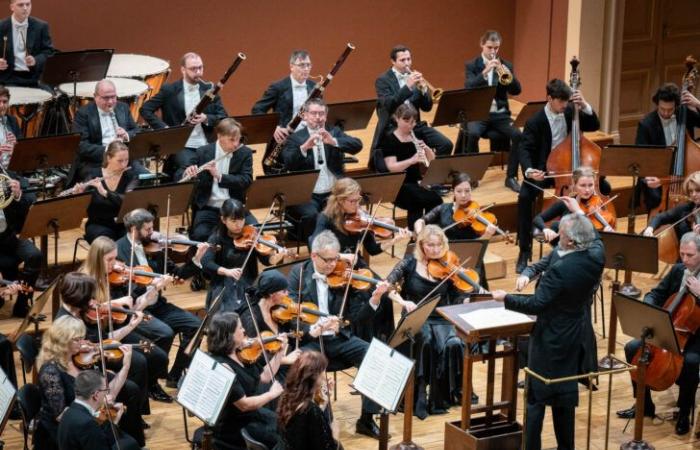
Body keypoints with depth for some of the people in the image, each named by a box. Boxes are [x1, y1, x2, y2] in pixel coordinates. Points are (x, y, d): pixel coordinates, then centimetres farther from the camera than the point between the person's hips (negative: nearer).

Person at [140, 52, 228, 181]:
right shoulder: (169, 90, 1)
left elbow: (223, 117, 8)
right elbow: (145, 109, 2)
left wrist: (206, 119, -12)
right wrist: (163, 128, -10)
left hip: (206, 146, 3)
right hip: (181, 147, -3)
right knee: (187, 168, -33)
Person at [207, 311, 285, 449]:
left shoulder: (240, 354, 0)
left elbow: (264, 377, 13)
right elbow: (244, 404, -27)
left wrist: (280, 352, 7)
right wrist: (272, 394, -16)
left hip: (253, 414, 9)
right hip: (235, 427, -9)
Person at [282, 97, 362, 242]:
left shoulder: (335, 133, 13)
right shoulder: (295, 138, 6)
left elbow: (358, 145, -5)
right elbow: (288, 164, -10)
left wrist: (333, 141, -21)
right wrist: (304, 147, -27)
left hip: (333, 193, 2)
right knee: (311, 215, -32)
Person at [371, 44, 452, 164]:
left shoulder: (414, 76, 12)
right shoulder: (383, 80, -2)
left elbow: (427, 107, 8)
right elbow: (389, 105, -19)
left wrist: (423, 89, -12)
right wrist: (408, 86, -26)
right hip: (392, 127, -5)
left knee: (446, 145, -14)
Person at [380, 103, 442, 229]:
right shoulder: (389, 140, -7)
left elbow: (432, 161, 10)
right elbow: (391, 167, -18)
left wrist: (426, 148, -11)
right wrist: (412, 160, -33)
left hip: (416, 183, 5)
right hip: (398, 187, -5)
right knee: (434, 199, -27)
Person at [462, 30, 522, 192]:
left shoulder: (506, 65, 10)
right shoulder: (471, 65, 4)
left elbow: (516, 90, -2)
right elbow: (468, 88, -13)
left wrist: (505, 71, -18)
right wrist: (485, 72, -26)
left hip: (500, 114, 2)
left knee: (517, 135, -24)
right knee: (473, 134, -33)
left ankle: (511, 177, -12)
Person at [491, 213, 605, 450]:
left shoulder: (560, 269, -28)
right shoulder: (596, 256, -8)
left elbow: (536, 305, -24)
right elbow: (594, 237, 16)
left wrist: (506, 298, -12)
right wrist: (578, 214, 19)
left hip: (550, 341, -7)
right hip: (577, 339, 7)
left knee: (537, 397, 5)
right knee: (566, 395, 18)